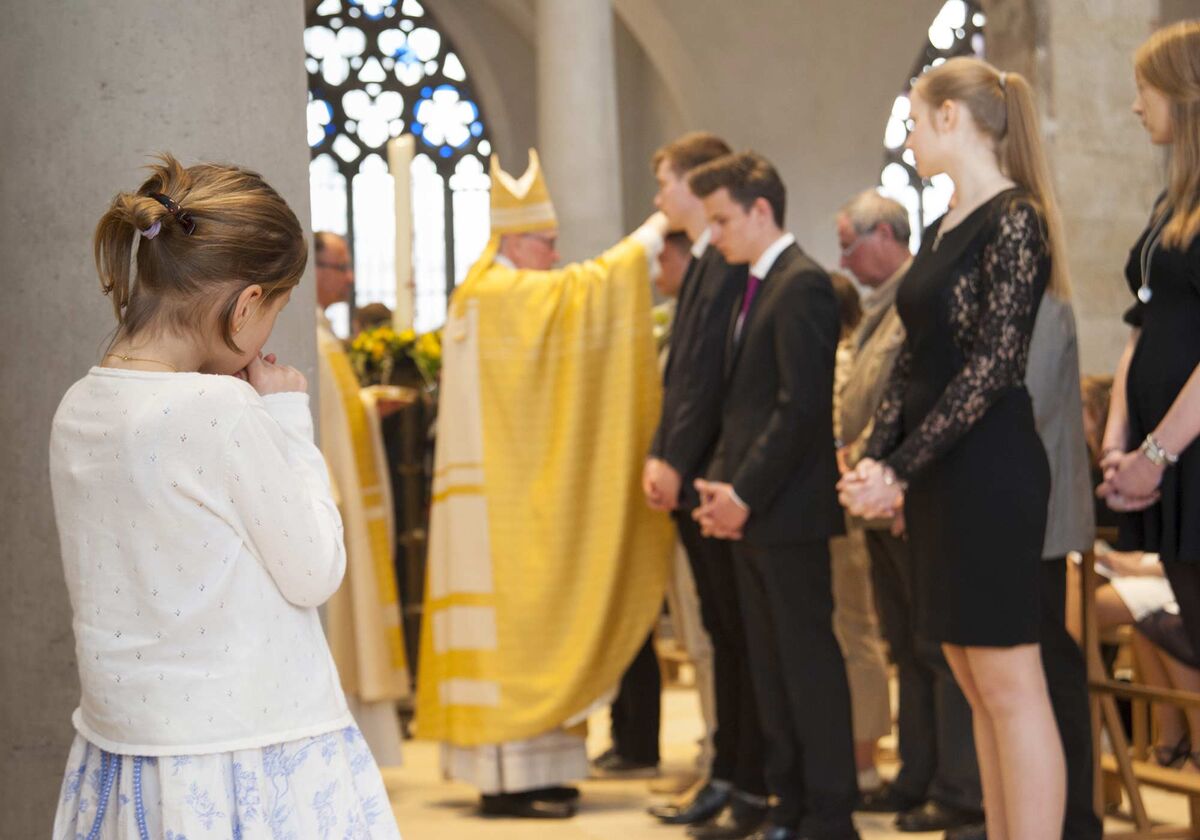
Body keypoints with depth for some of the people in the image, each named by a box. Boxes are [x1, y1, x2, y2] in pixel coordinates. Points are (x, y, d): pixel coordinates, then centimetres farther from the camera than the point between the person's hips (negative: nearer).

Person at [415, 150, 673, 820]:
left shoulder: (512, 300, 18)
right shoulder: (498, 297, -12)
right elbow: (590, 285, -16)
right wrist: (655, 232, -7)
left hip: (523, 498, 10)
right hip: (506, 503, -10)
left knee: (531, 627, 9)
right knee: (512, 623, -9)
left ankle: (527, 769, 12)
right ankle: (511, 778, -7)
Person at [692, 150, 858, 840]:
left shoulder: (801, 284, -12)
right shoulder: (758, 288, 18)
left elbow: (803, 404, -19)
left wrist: (745, 493, -17)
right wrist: (722, 483, 6)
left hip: (790, 512, -10)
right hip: (751, 514, 10)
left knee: (809, 661, -4)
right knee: (771, 665, 12)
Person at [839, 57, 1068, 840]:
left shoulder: (1013, 221, -12)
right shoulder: (944, 230, 14)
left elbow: (993, 365, -17)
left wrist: (904, 467, -17)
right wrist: (878, 456, 2)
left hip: (989, 470, -9)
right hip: (935, 476, 9)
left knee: (1008, 685, -7)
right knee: (975, 682, 11)